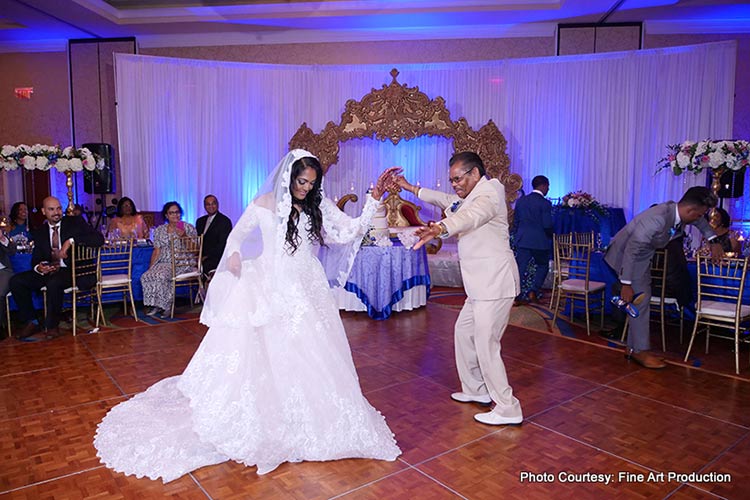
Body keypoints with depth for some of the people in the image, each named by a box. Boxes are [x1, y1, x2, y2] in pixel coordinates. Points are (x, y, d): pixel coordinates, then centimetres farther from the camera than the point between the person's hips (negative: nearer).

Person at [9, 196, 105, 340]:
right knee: (16, 281, -12)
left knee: (54, 282, -34)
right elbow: (36, 258, 12)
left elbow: (99, 238, -14)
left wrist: (71, 241, -23)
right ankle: (30, 322, 2)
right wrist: (38, 267, -14)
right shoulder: (39, 232, 13)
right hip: (48, 271, 5)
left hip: (73, 271, -5)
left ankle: (52, 326, -14)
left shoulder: (75, 222, 0)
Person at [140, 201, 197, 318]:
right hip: (163, 263, 4)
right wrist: (151, 267, 1)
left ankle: (165, 306, -13)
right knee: (146, 276, -24)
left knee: (161, 276, -31)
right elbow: (157, 251, 12)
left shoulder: (188, 228, 5)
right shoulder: (159, 230, 14)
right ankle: (155, 305, -8)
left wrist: (184, 236, -13)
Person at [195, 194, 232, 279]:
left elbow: (222, 244, -9)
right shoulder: (200, 221, 21)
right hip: (200, 257, 6)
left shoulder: (225, 221, -1)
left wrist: (207, 256, -17)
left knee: (201, 267, -33)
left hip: (216, 258, -6)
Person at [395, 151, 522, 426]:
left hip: (495, 283, -10)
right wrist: (411, 188, 35)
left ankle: (508, 409, 5)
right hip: (482, 284, 10)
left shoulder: (491, 188, -13)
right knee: (464, 331, 18)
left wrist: (442, 228, -53)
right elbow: (446, 200, 34)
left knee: (486, 345, -7)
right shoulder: (469, 197, 17)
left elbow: (474, 214, -35)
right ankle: (476, 390, 33)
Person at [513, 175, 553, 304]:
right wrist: (550, 236, 5)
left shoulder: (521, 201, 7)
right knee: (542, 266, 16)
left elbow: (515, 221, 10)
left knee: (520, 267, 4)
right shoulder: (545, 203, -10)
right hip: (540, 241, -4)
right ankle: (533, 291, 8)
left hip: (522, 240, 4)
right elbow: (547, 225, -14)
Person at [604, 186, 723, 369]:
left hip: (642, 255, 9)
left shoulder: (680, 212, -9)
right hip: (626, 254, -9)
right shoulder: (658, 218, -35)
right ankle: (640, 351, 0)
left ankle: (633, 347, 18)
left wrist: (713, 241, 9)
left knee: (643, 298, 10)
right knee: (640, 299, -10)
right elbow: (631, 249, -33)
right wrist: (626, 284, -31)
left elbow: (700, 222, 18)